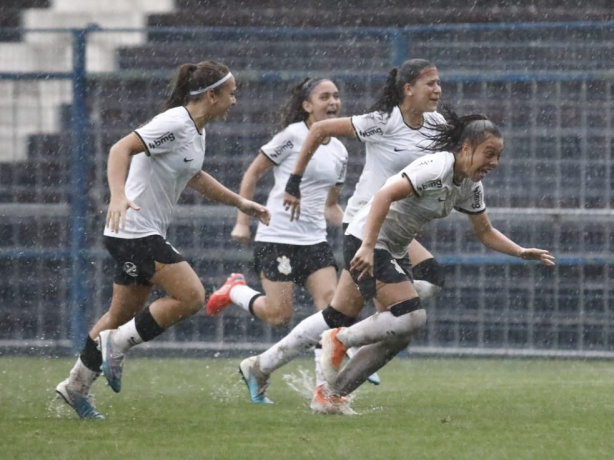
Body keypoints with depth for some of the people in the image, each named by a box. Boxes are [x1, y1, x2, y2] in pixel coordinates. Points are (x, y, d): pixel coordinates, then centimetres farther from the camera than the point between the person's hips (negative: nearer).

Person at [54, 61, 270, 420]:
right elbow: (121, 149, -28)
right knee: (191, 296, -16)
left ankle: (76, 387, 23)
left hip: (149, 234, 10)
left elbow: (192, 176, 30)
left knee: (124, 315, 14)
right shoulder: (175, 124, -18)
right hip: (135, 229, -10)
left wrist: (240, 203, 31)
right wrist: (118, 196, -43)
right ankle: (117, 344, -6)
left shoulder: (197, 130, 12)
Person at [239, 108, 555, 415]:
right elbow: (385, 195, -33)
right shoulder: (437, 168, -24)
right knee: (411, 317, -19)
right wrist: (368, 248, -40)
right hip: (365, 241, -9)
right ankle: (339, 341, -1)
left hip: (392, 250, 9)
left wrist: (522, 252, 3)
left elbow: (485, 232, 16)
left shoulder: (470, 187, 5)